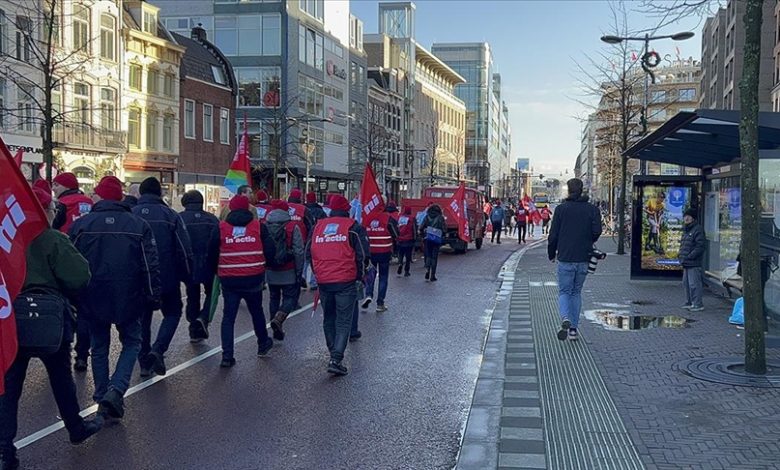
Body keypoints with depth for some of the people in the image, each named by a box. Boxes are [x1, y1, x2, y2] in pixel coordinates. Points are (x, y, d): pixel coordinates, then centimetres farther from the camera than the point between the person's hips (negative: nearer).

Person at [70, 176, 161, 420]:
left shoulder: (80, 225, -4)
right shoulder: (139, 225, -4)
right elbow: (151, 265, -5)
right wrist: (154, 295, 4)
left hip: (93, 299, 1)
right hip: (128, 299, -1)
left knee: (99, 347, 16)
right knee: (131, 342, 15)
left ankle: (102, 399, 16)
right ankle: (116, 389, -5)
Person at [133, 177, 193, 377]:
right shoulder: (170, 215, -7)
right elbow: (184, 250, -9)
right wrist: (187, 276, 3)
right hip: (167, 278, -2)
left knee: (143, 317, 15)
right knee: (172, 312, 15)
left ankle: (145, 361, 16)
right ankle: (158, 348, -6)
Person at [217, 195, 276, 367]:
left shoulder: (221, 227, -3)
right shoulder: (259, 226, -3)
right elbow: (270, 252, -3)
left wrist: (217, 270, 17)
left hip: (229, 280, 0)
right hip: (254, 279, 1)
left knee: (228, 316, 6)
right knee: (256, 311, 21)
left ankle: (227, 355, -1)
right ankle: (263, 344, 37)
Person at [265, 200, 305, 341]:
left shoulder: (264, 227, 2)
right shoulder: (292, 227, -9)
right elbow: (298, 252, -11)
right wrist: (299, 272, -4)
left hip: (270, 271, 4)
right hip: (288, 272, -4)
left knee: (274, 298, 15)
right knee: (290, 297, 6)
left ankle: (277, 330, 19)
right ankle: (278, 319, -18)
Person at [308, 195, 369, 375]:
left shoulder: (318, 226, 10)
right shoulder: (353, 226, -3)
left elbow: (309, 253, 16)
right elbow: (362, 255, -6)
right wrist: (359, 275, 9)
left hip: (324, 281, 4)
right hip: (346, 281, -4)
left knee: (328, 319, 20)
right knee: (343, 321, -1)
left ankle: (334, 353, 31)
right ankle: (336, 359, -12)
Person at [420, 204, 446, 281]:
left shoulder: (427, 217, 5)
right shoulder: (440, 218, 1)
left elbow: (421, 228, 1)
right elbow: (444, 229, -4)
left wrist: (423, 235, 14)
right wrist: (442, 237, 12)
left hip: (428, 239, 1)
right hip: (437, 240, -1)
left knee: (428, 256, 14)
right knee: (434, 257, 5)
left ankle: (427, 270, -7)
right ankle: (432, 276, 4)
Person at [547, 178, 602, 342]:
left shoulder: (561, 209, -3)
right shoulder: (592, 209, 2)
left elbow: (553, 234, -3)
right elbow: (597, 231, -9)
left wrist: (551, 253, 11)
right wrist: (588, 243, 13)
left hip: (565, 258, -2)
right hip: (584, 259, 2)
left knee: (564, 292, 6)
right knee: (576, 292, 15)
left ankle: (565, 319, -22)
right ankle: (573, 329, 12)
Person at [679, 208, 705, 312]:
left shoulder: (697, 230, -12)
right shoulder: (686, 230, 19)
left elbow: (700, 246, -18)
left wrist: (690, 256, -20)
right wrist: (681, 254, 11)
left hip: (694, 264, -10)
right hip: (686, 263, 10)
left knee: (694, 284, -8)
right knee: (686, 283, 15)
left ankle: (698, 304, -3)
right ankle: (689, 302, 24)